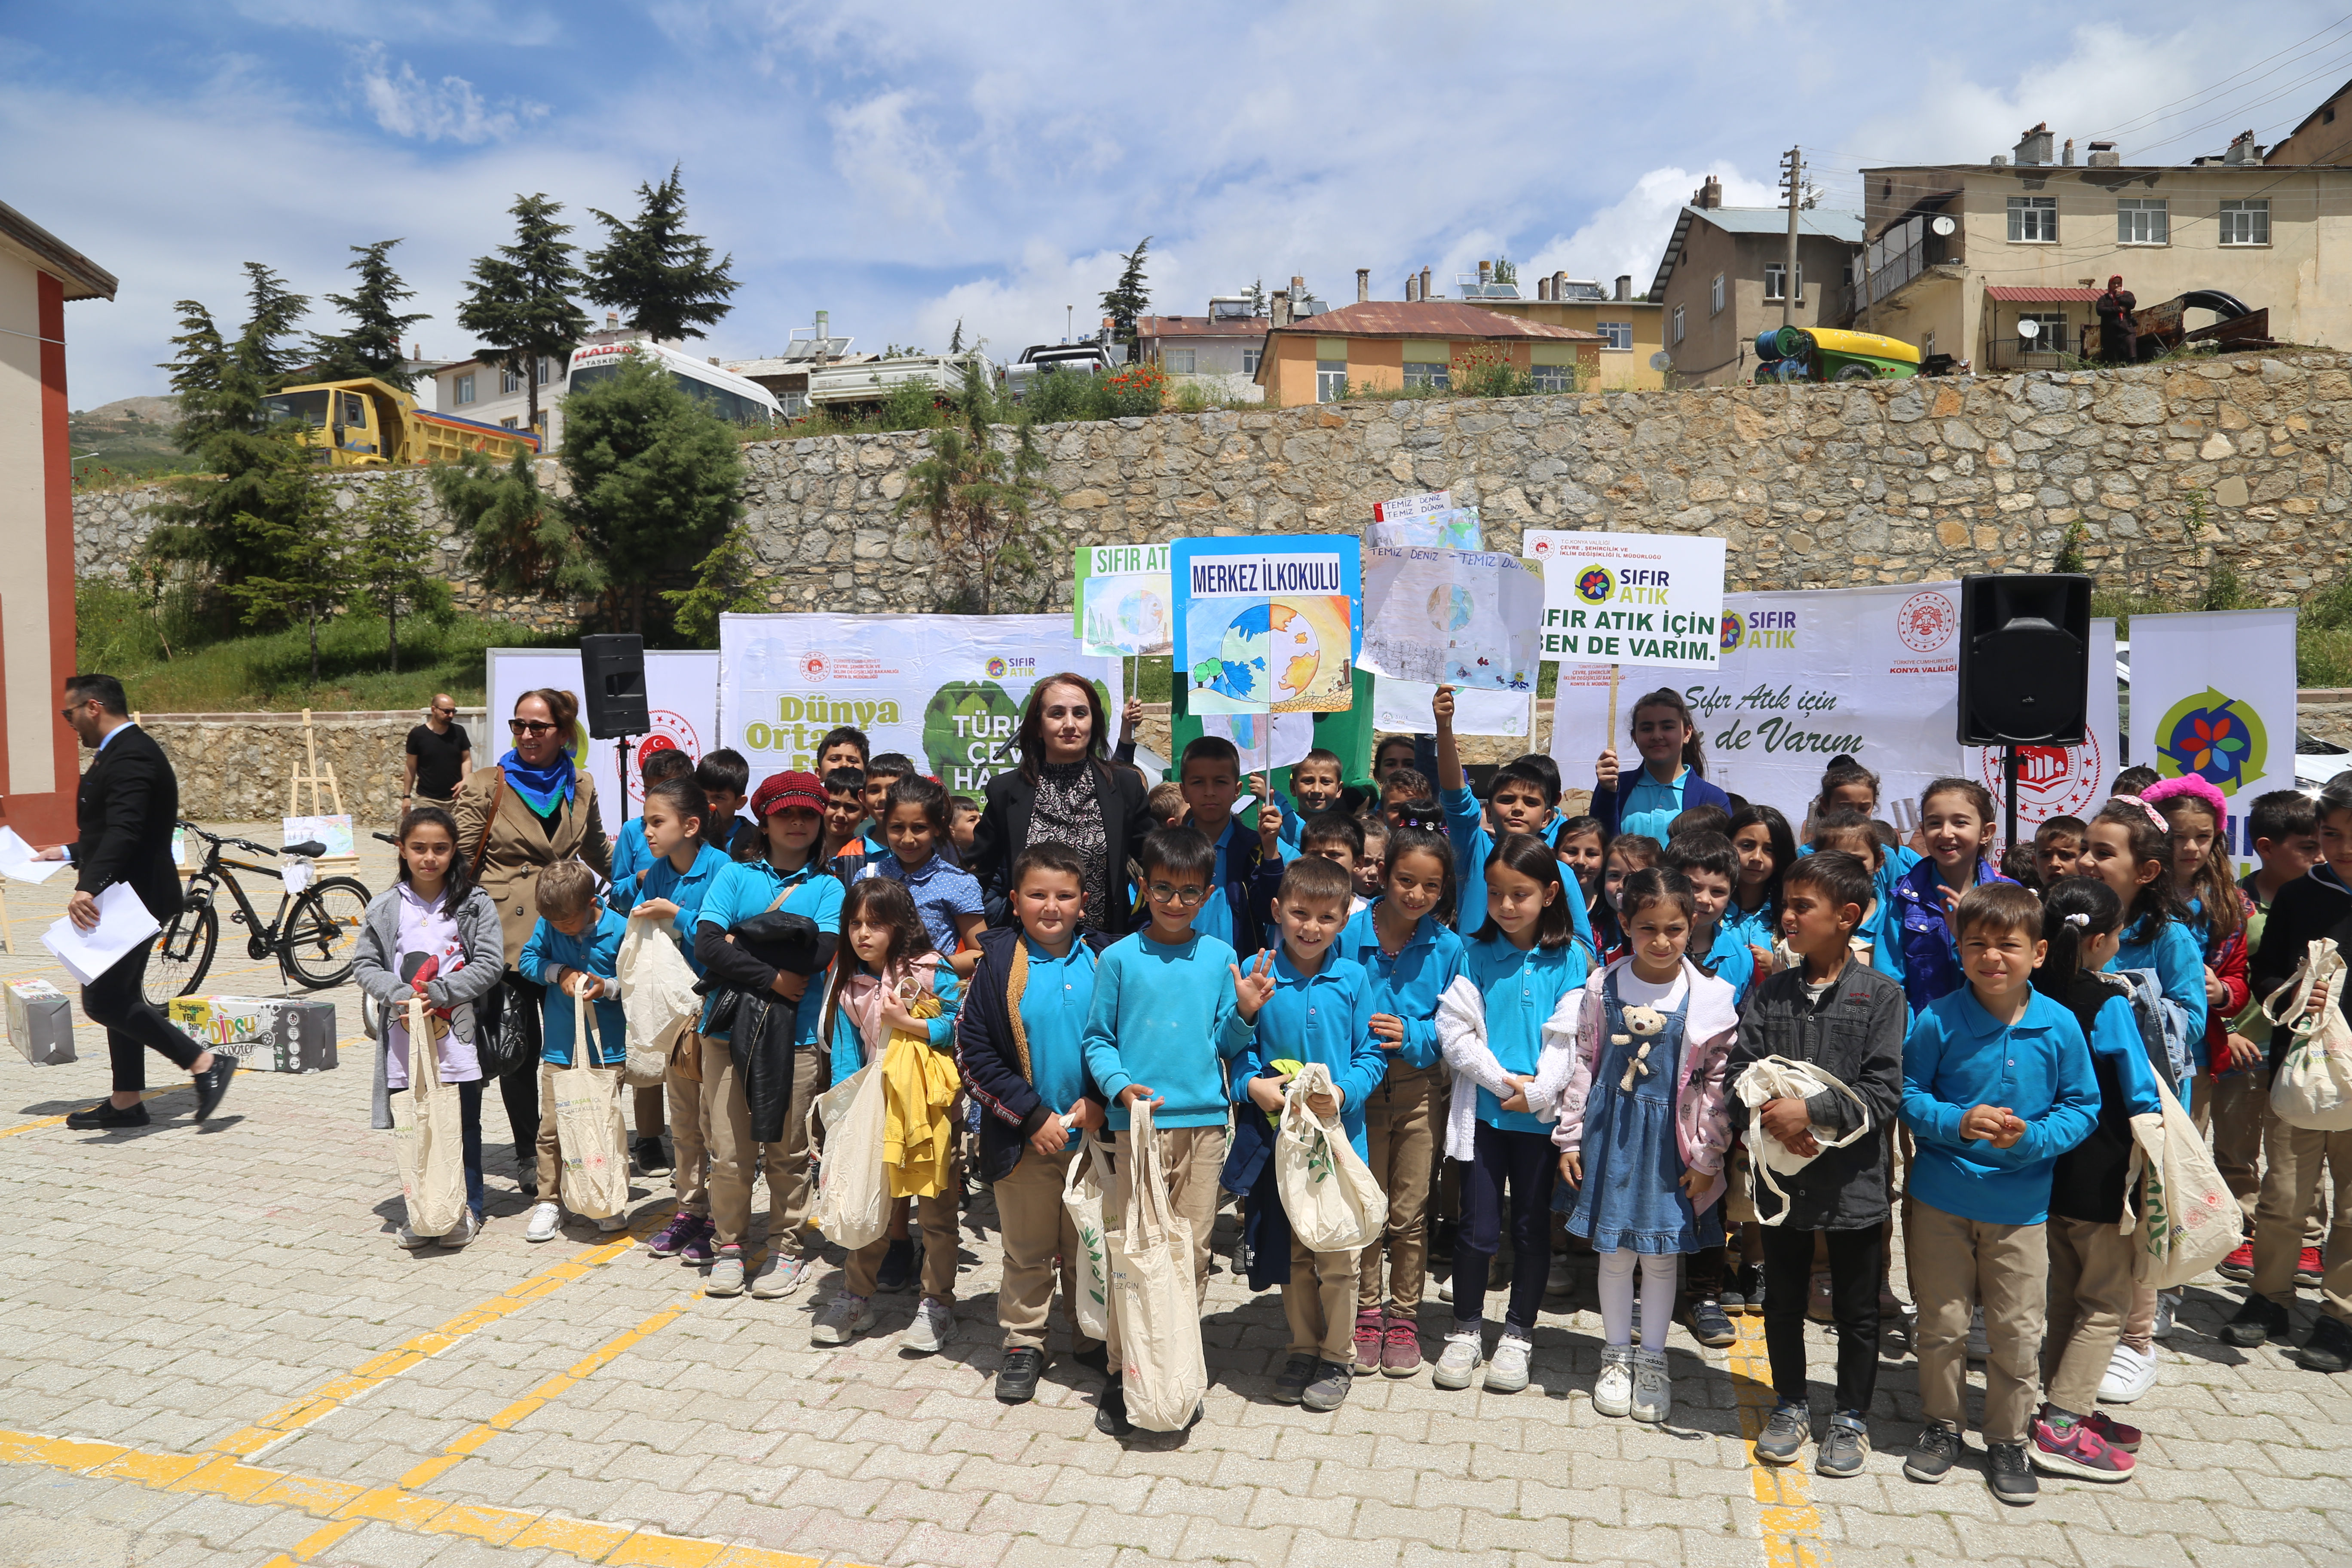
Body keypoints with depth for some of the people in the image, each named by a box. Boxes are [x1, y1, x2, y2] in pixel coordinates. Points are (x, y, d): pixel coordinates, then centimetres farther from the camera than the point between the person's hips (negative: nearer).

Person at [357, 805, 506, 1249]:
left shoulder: (474, 904, -1)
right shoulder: (385, 908, 5)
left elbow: (490, 963, -6)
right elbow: (364, 965, 4)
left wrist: (439, 994, -15)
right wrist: (399, 994, -13)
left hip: (459, 1033, -1)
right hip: (405, 1037, 2)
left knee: (463, 1125, 7)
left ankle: (467, 1209, 20)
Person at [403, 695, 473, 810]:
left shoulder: (459, 732, 3)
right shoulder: (418, 735, -3)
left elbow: (467, 760, 7)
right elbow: (410, 767, 4)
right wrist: (407, 796, 3)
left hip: (455, 797, 2)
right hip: (428, 799, -2)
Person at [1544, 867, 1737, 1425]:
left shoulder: (1708, 997, -8)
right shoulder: (1602, 988, -3)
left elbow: (1719, 1080, -4)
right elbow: (1581, 1062, 3)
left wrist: (1707, 1156, -4)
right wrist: (1570, 1137, 3)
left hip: (1670, 1138, -1)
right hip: (1611, 1133, 1)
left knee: (1661, 1254, 10)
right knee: (1615, 1250, 11)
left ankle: (1653, 1359, 28)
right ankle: (1617, 1355, 29)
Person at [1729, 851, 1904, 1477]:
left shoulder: (1881, 995, -8)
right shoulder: (1769, 993, 2)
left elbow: (1885, 1093, -13)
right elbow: (1738, 1073, -2)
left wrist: (1811, 1110, -22)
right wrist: (1771, 1121, -19)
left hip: (1853, 1177, -3)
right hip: (1782, 1173, 3)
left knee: (1856, 1307, 12)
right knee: (1783, 1299, 16)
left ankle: (1851, 1416, 30)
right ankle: (1790, 1404, 34)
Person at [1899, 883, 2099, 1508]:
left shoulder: (2060, 1027, -8)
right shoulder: (1937, 1020, -11)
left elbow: (2083, 1106, -1)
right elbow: (1907, 1094, -3)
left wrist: (2033, 1138, -18)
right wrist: (1957, 1124, -20)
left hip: (2021, 1206, 1)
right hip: (1941, 1198, 0)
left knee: (2018, 1333, 8)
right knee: (1941, 1324, 12)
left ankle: (2009, 1439, 28)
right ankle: (1942, 1425, 31)